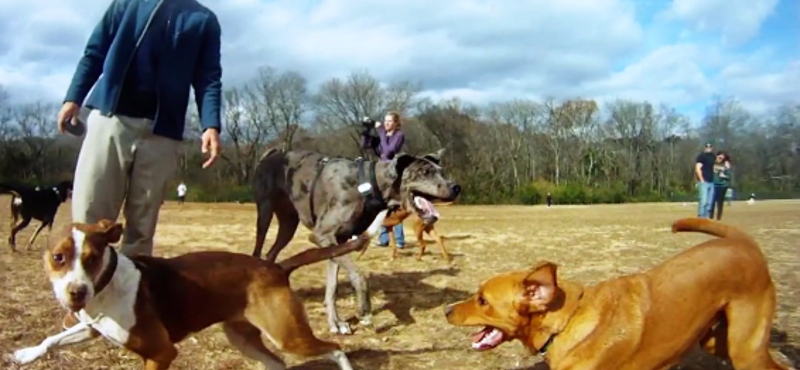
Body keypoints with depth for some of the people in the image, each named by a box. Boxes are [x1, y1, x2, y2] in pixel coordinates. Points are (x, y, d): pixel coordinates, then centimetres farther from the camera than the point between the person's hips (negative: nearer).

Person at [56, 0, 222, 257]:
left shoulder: (204, 21, 14)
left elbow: (209, 79, 4)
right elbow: (94, 53, 15)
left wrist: (211, 126, -12)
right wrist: (73, 98, 1)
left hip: (161, 130, 0)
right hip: (111, 117, 0)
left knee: (142, 223, 3)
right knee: (88, 213, -5)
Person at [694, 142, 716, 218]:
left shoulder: (713, 157, 15)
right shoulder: (701, 156, -7)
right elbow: (698, 169, -14)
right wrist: (702, 180, -18)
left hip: (711, 182, 8)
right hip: (703, 182, -8)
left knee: (709, 202, 8)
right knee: (703, 201, -12)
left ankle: (706, 217, 13)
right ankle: (700, 217, -8)